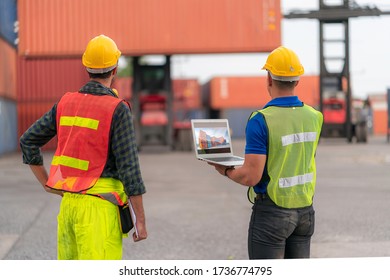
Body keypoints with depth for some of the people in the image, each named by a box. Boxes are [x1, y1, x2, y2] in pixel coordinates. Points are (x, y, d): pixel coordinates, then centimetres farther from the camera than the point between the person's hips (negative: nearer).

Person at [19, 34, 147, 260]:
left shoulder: (66, 103, 8)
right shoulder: (118, 110, -12)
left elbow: (28, 141, 14)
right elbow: (129, 167, -14)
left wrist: (47, 183, 18)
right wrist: (141, 219, -9)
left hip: (69, 201, 7)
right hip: (99, 206, -7)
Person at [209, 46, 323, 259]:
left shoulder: (261, 120, -17)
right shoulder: (314, 117, 1)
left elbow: (251, 177, -19)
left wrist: (226, 171, 0)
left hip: (272, 212, -6)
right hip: (305, 210, 6)